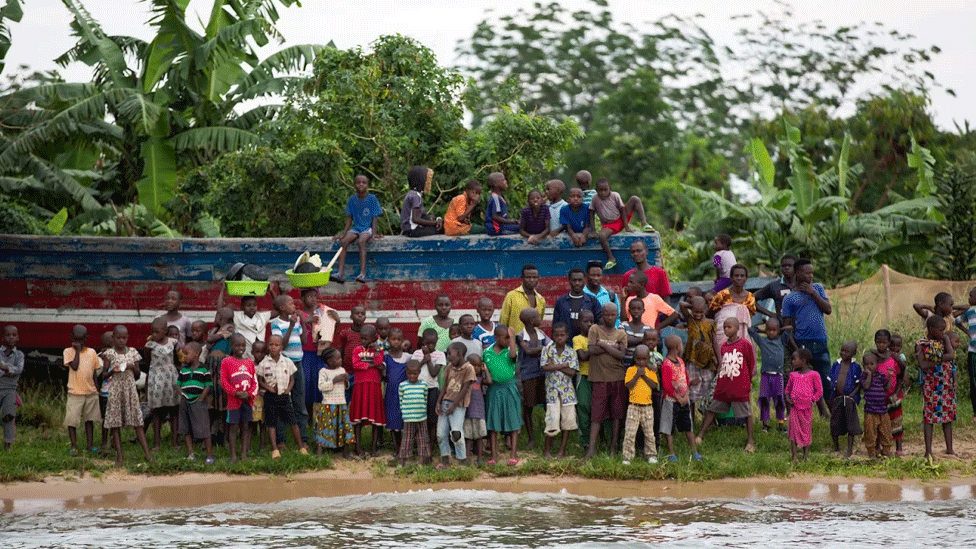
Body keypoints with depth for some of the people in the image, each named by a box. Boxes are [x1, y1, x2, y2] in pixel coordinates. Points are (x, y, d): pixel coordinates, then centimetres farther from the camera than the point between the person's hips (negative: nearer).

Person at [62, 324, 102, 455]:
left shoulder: (91, 352, 6)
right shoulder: (68, 352, -3)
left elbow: (95, 372, 12)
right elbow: (74, 366, -18)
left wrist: (96, 389, 11)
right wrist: (78, 350, -14)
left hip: (91, 392, 3)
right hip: (75, 393, -3)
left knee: (89, 419, 11)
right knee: (72, 420, -4)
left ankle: (90, 444, 19)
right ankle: (74, 446, 6)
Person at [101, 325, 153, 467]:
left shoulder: (132, 352, 8)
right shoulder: (110, 354, 1)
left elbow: (138, 375, 13)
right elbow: (103, 374, 3)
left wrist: (133, 367, -8)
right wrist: (112, 371, -17)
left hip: (130, 388, 1)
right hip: (115, 389, -1)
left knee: (137, 422, -2)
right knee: (115, 424, -1)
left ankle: (146, 453, -3)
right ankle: (119, 456, 4)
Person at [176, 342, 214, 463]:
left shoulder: (204, 369, -5)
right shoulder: (183, 370, 9)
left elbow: (208, 385, -5)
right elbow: (179, 384, 14)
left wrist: (201, 399, -11)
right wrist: (182, 396, -1)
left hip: (199, 402, -5)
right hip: (185, 402, 5)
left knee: (203, 430, -6)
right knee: (186, 430, 8)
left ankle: (210, 455, 0)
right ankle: (190, 454, 15)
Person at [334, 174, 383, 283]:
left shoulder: (372, 198, -3)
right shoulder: (352, 199, 7)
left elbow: (374, 218, -3)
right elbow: (349, 218, 11)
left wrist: (374, 232, -16)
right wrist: (343, 233, 3)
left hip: (368, 228, -4)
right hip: (356, 227, 4)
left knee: (361, 241, -34)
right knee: (344, 241, -23)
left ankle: (363, 273, -40)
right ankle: (340, 273, -29)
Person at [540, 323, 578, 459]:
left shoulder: (571, 352, 2)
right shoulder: (547, 349, 0)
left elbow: (572, 372, -8)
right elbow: (545, 367, -13)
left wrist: (555, 366, -13)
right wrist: (563, 366, -12)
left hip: (567, 390, 2)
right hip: (552, 389, -2)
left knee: (568, 419, 3)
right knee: (553, 419, -7)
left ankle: (562, 450, 15)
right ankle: (547, 450, 6)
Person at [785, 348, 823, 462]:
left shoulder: (814, 375, -3)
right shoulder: (793, 375, 9)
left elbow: (819, 391, 0)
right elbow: (788, 389, 19)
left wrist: (812, 400, -12)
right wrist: (788, 398, 0)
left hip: (807, 408, -3)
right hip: (795, 407, 3)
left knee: (807, 431, 4)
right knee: (794, 431, -2)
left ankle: (806, 456, 12)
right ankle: (794, 456, 1)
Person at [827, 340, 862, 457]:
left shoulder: (855, 367, -4)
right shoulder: (836, 364, 6)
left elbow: (858, 385, -4)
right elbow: (830, 381, 10)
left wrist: (851, 395, -16)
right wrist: (830, 396, 1)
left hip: (849, 399, -4)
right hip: (836, 398, 4)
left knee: (850, 424, -3)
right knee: (835, 423, 9)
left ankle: (850, 449, 5)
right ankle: (836, 447, 26)